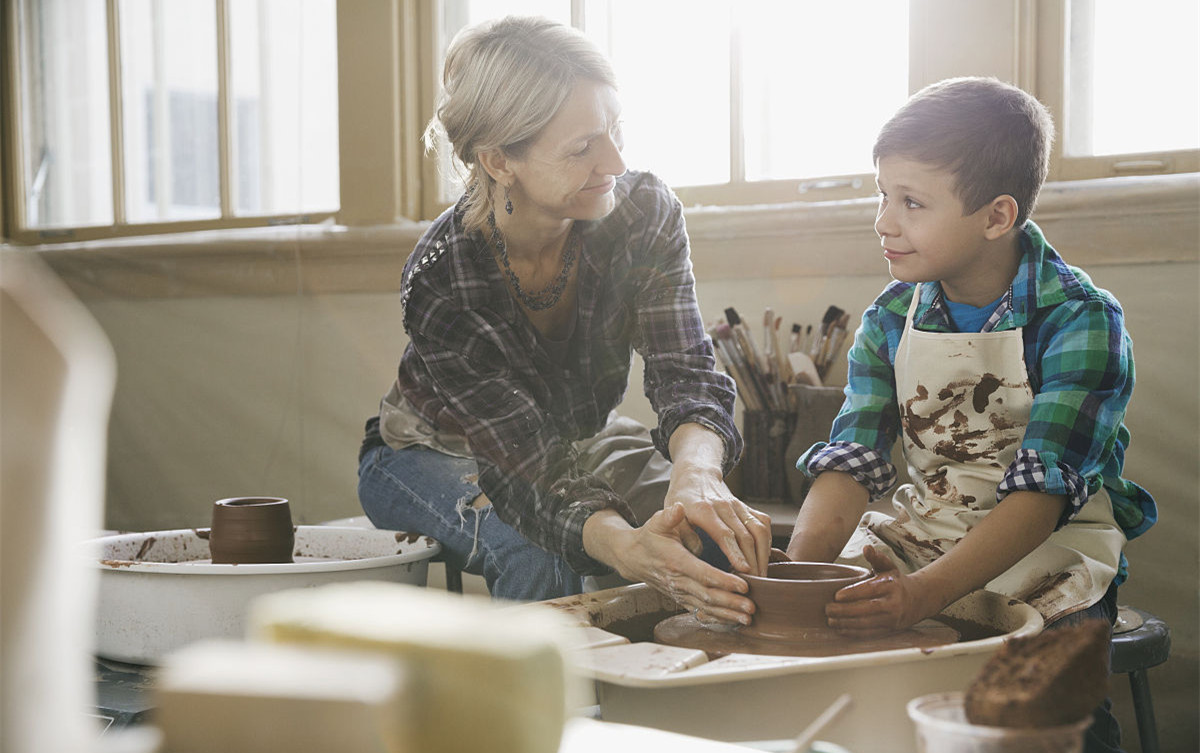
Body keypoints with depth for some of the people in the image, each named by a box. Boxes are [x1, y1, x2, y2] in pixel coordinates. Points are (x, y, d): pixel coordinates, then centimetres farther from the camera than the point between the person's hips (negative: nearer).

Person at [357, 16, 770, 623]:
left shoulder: (645, 213, -23)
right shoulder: (439, 283, -34)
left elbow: (685, 371, -29)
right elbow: (526, 476, -38)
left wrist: (695, 475, -53)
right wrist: (629, 548, -59)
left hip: (579, 441, 4)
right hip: (434, 453, -3)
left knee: (713, 533, -24)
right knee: (536, 556, -36)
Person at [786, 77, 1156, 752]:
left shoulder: (1081, 320, -15)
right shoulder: (891, 319, 3)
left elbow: (1044, 489, -24)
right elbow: (853, 462, -6)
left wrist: (926, 592, -38)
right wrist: (797, 569, -26)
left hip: (1048, 550, -5)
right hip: (924, 537, 5)